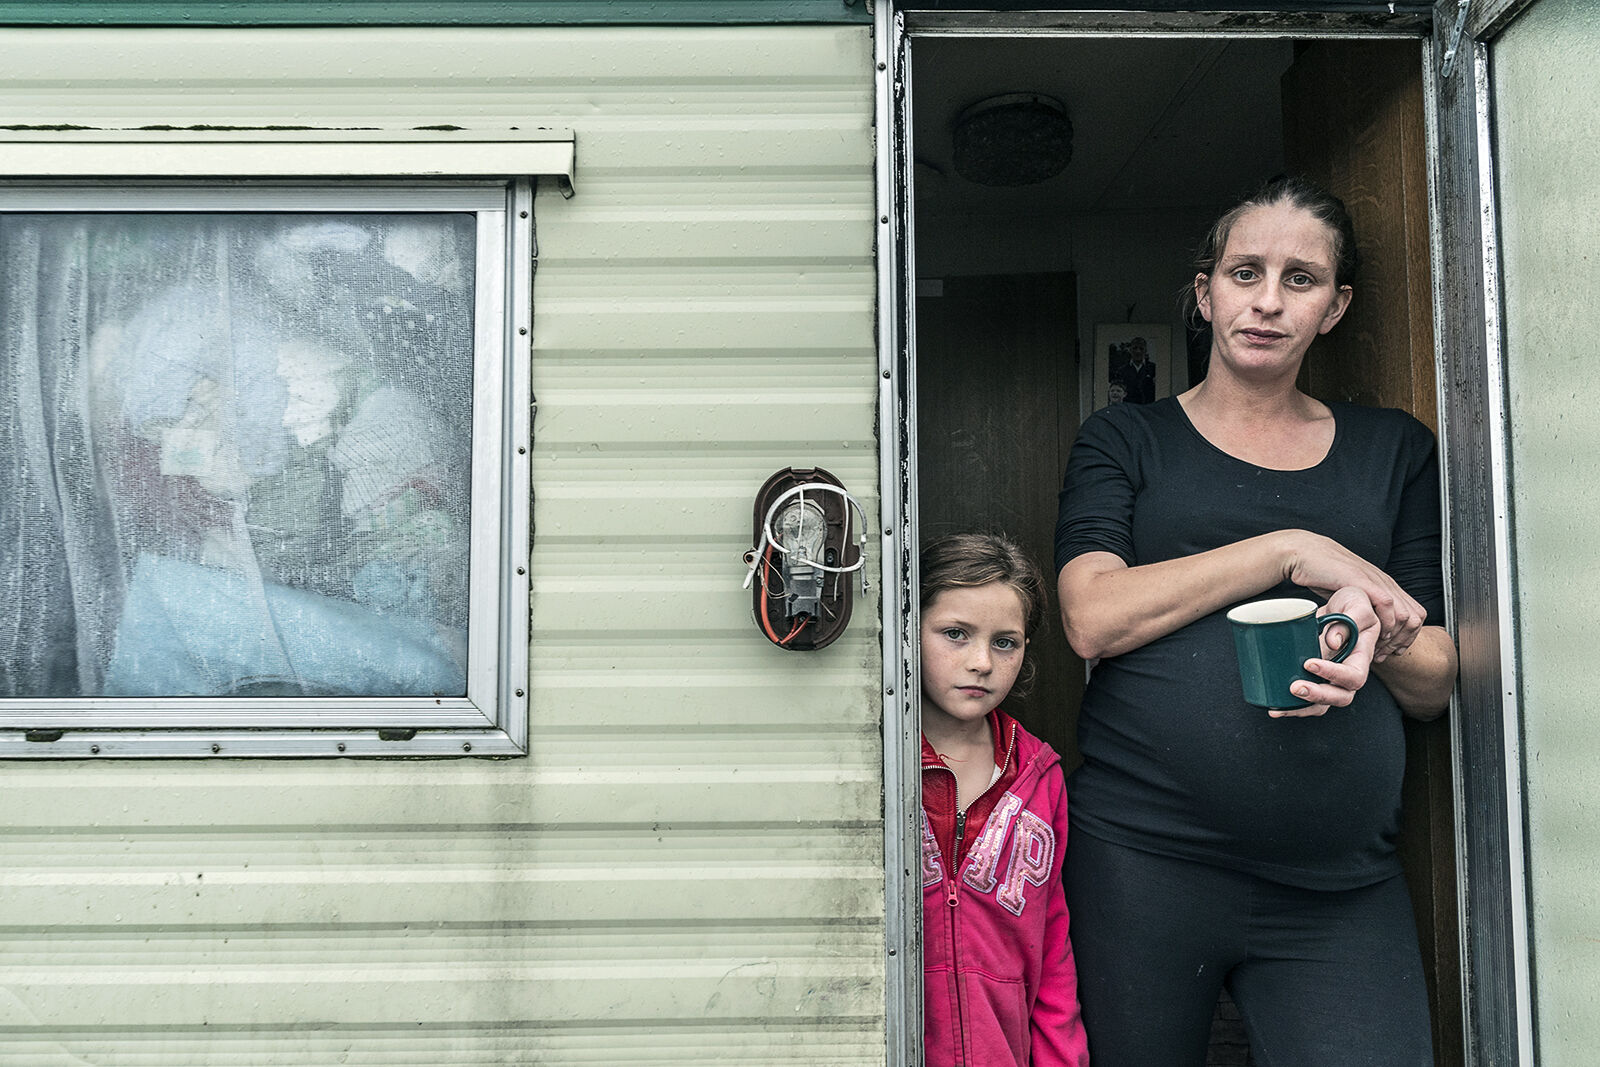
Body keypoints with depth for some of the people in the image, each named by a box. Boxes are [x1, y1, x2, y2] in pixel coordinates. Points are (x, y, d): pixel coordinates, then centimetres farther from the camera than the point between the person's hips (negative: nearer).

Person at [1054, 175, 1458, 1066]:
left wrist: (1380, 636, -12)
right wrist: (1292, 551, -12)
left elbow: (1438, 685, 11)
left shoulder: (1394, 450, 13)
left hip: (1342, 890, 2)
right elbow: (1093, 617, -11)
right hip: (1144, 859, -1)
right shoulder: (1126, 440, 6)